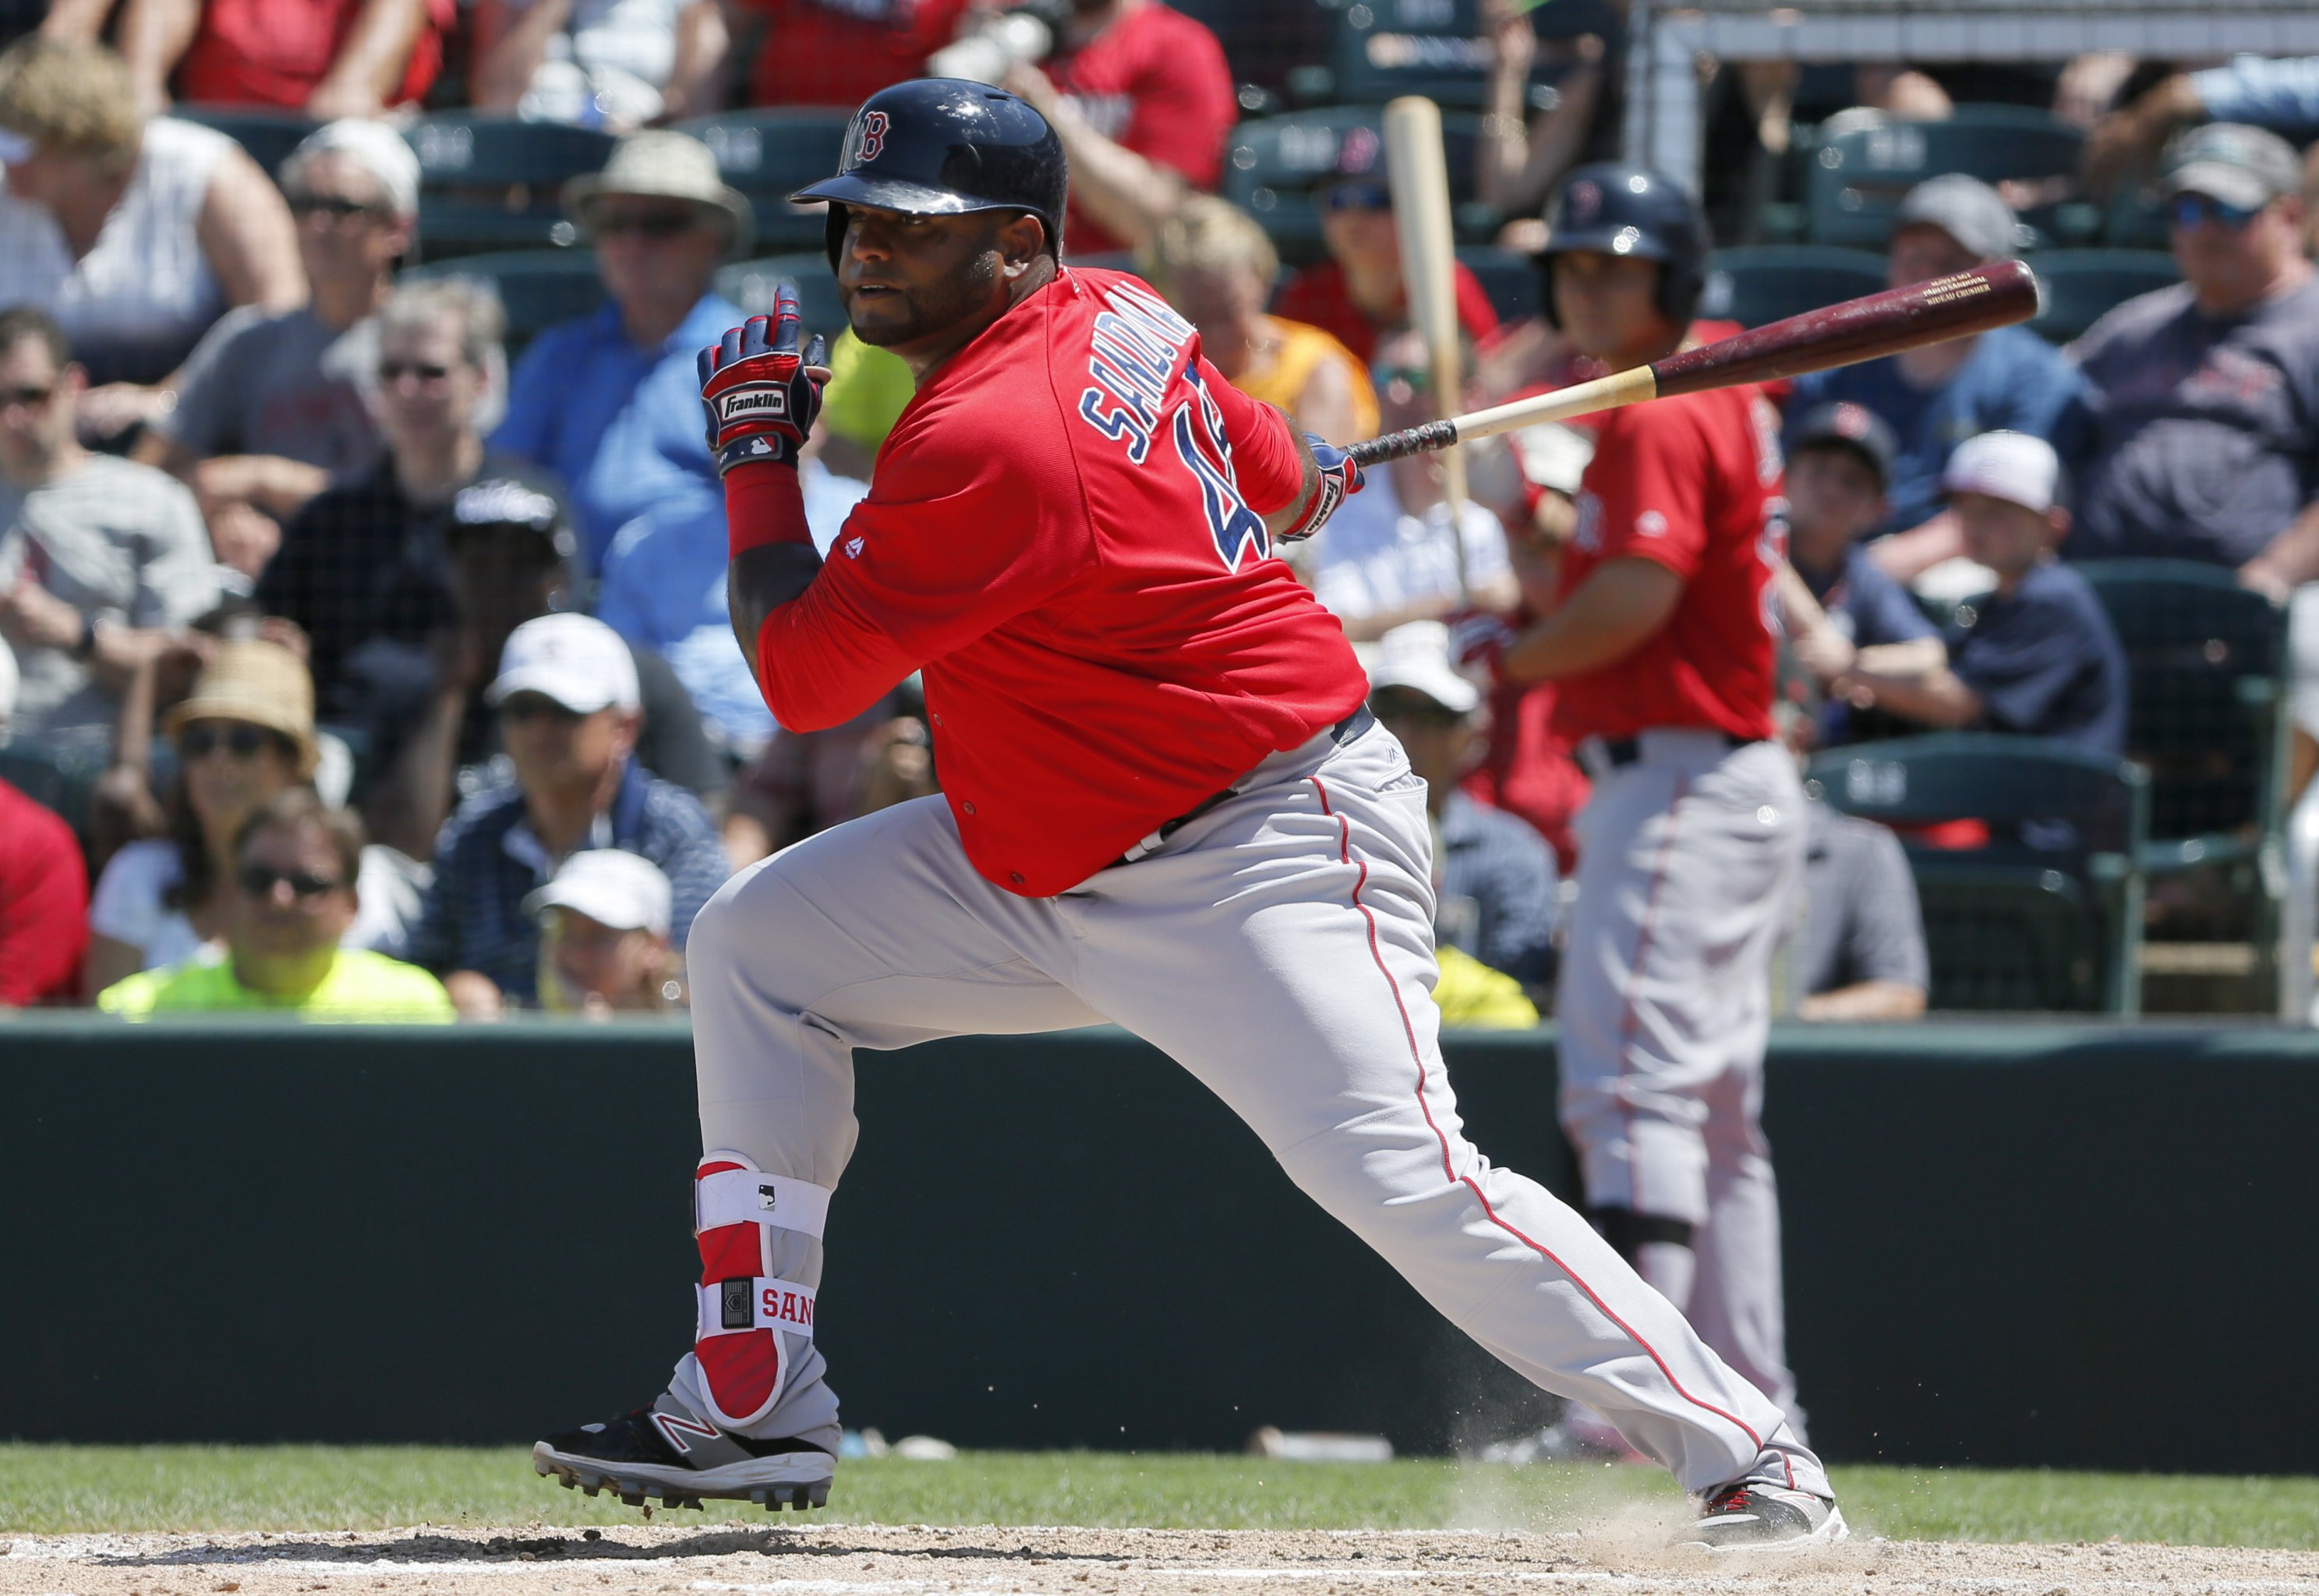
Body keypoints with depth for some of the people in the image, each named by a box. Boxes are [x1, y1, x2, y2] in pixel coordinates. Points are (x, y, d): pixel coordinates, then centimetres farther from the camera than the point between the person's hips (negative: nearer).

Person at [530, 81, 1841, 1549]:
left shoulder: (986, 442, -24)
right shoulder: (1116, 314, 3)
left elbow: (800, 678, -17)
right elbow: (1288, 485, 18)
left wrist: (758, 452, -7)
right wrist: (1309, 478, 41)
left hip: (1265, 863, -11)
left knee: (1402, 1179, -21)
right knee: (756, 945, 8)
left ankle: (1751, 1459, -13)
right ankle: (756, 1407, 7)